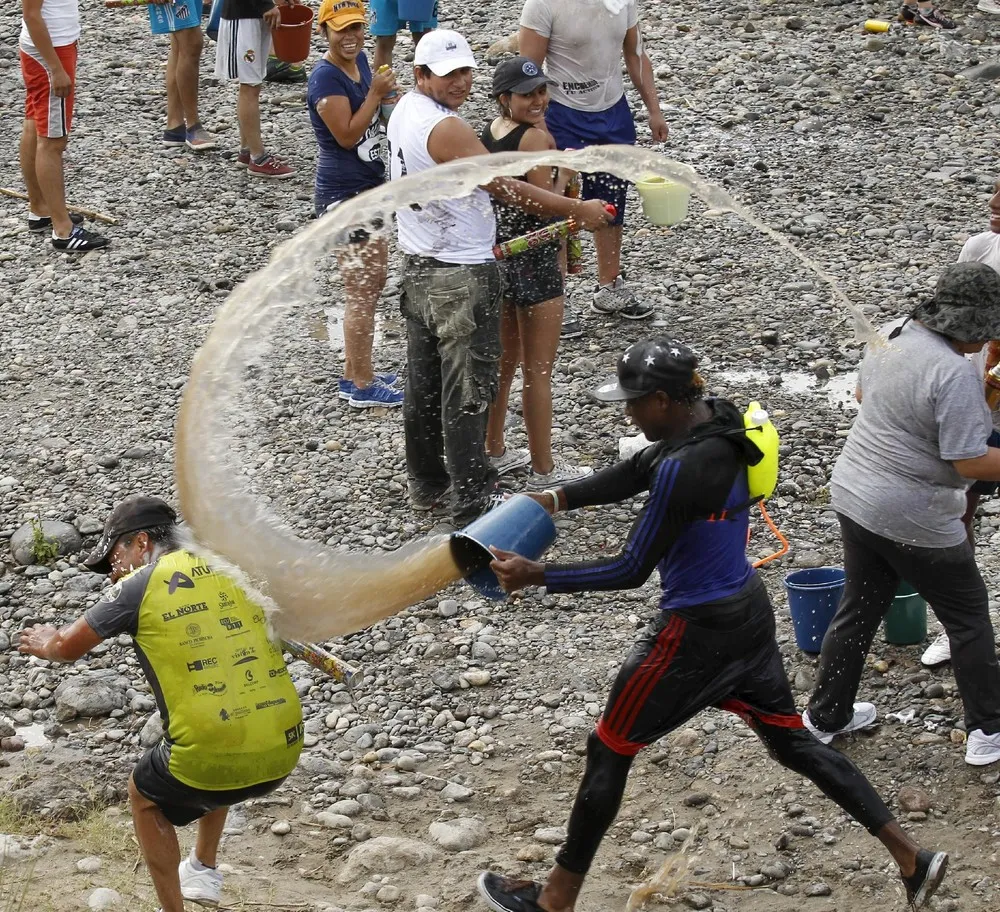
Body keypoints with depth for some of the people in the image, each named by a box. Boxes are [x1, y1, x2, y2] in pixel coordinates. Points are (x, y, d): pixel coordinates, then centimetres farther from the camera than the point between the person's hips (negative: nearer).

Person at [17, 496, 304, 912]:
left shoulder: (138, 586, -3)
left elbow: (67, 649, 10)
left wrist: (46, 642, 33)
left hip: (215, 761, -5)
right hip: (284, 752, 5)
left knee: (144, 795, 28)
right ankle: (203, 869, 42)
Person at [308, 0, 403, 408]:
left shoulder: (360, 61, 6)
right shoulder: (325, 78, -20)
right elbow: (346, 135, -23)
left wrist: (386, 99, 1)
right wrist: (376, 94, -20)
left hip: (369, 186, 10)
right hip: (344, 194, -10)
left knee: (374, 281, 17)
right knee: (362, 291, -3)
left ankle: (355, 374, 28)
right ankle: (362, 386, 6)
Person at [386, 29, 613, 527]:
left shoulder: (404, 110, 6)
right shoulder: (446, 128, -24)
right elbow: (507, 188, -20)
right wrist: (580, 210, -13)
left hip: (417, 267, 10)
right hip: (461, 279, -10)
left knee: (422, 382, 18)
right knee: (468, 392, -3)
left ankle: (425, 484, 30)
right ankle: (472, 503, 2)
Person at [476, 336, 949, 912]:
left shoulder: (683, 470, -28)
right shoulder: (719, 419, -1)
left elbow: (632, 571, -23)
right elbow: (634, 474, 10)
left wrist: (537, 575, -18)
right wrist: (554, 500, -1)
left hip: (698, 634, -9)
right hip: (749, 611, 9)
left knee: (610, 751, 8)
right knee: (791, 740, 20)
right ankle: (910, 857, 20)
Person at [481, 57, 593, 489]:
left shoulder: (487, 132, 4)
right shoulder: (536, 137, -21)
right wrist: (566, 172, -7)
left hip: (495, 254, 8)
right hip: (532, 259, -8)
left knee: (501, 362, 22)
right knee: (538, 371, 3)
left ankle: (495, 453, 33)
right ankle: (543, 469, 12)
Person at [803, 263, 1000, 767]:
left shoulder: (890, 338, 0)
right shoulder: (956, 373, -26)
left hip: (854, 494, 8)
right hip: (913, 520, -8)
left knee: (859, 608, 22)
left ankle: (824, 717, 32)